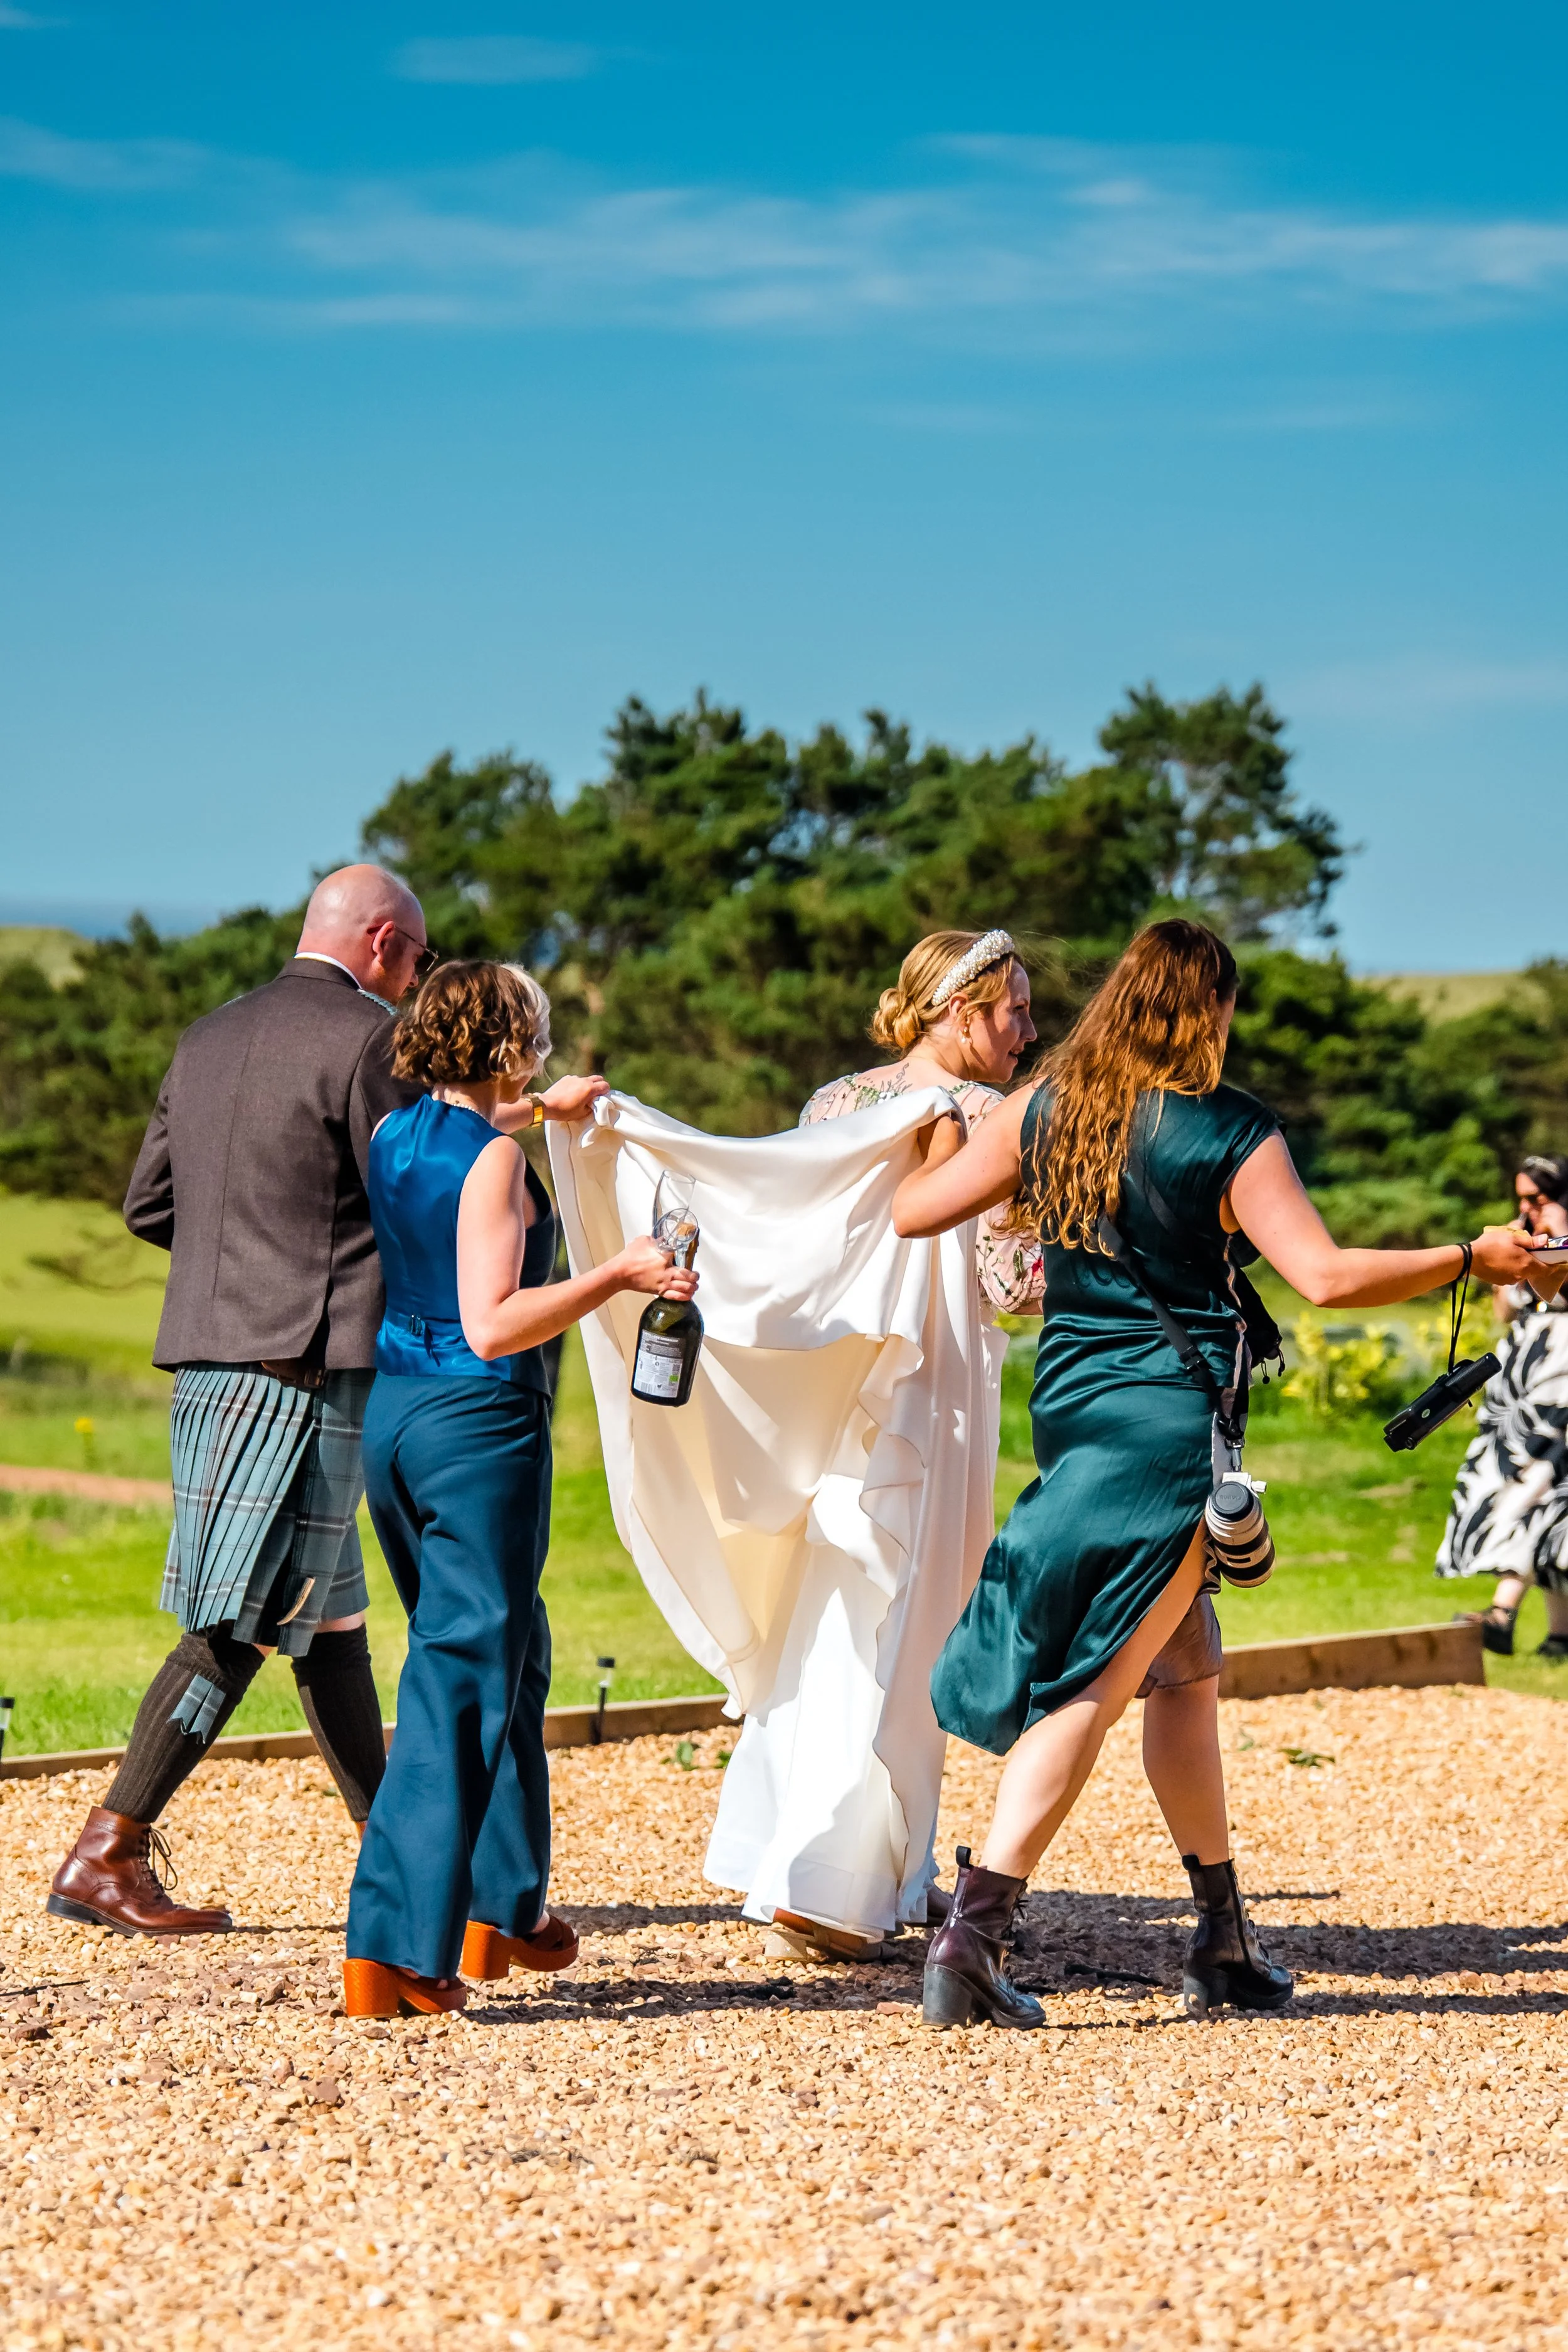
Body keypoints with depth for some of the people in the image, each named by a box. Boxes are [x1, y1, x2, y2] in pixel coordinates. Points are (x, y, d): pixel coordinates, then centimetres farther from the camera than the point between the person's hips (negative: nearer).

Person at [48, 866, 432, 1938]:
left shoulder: (210, 1037, 16)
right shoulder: (365, 1037, -9)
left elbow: (149, 1203, 17)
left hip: (209, 1353, 9)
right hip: (314, 1360, -9)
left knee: (328, 1611, 15)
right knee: (244, 1621, -7)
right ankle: (106, 1854, -8)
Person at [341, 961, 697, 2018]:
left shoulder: (394, 1136, 8)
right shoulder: (493, 1159, -16)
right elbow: (493, 1326, -22)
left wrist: (537, 1109, 48)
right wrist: (617, 1276, -20)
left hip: (393, 1409, 9)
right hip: (479, 1424, -9)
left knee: (508, 1650, 22)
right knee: (460, 1677, -5)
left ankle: (501, 1908, 29)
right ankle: (392, 1949, -9)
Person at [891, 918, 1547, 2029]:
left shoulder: (1042, 1113, 5)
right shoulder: (1231, 1133, -9)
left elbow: (911, 1210, 10)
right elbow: (1327, 1277, -16)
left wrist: (943, 1134, 30)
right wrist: (1470, 1259, -5)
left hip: (1069, 1405, 6)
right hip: (1174, 1420, -6)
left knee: (1189, 1670, 17)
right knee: (1098, 1680, -8)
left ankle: (1224, 1939, 22)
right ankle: (973, 1936, -18)